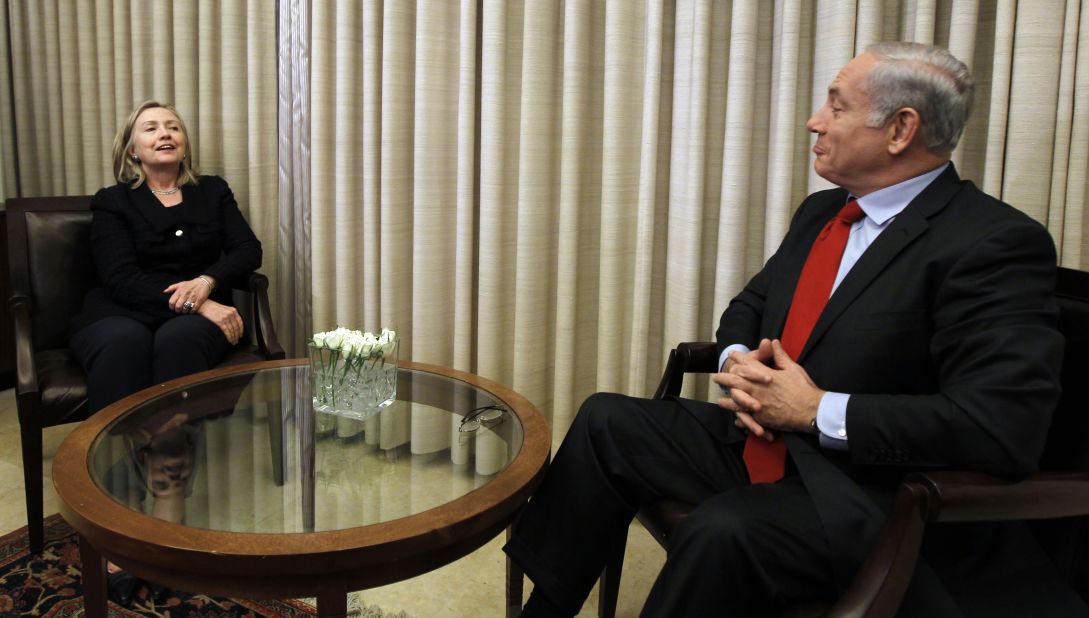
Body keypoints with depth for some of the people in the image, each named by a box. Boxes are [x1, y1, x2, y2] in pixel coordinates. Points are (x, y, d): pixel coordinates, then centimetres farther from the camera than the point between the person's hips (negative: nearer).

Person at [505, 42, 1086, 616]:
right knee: (606, 419, 0)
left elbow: (1006, 423, -26)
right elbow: (749, 305, 21)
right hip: (760, 438, 8)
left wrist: (818, 411, -22)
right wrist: (737, 360, -5)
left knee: (723, 531, -34)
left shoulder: (996, 243, -17)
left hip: (864, 491, -8)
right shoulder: (820, 211, 10)